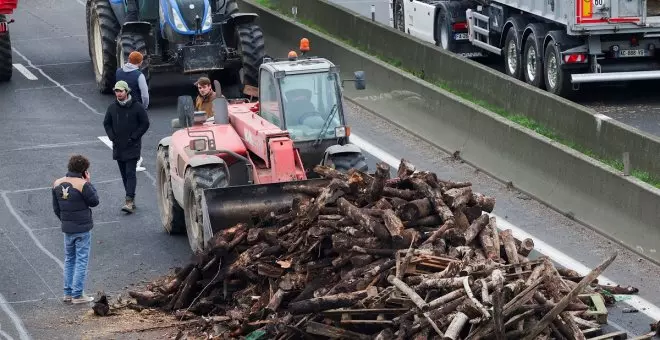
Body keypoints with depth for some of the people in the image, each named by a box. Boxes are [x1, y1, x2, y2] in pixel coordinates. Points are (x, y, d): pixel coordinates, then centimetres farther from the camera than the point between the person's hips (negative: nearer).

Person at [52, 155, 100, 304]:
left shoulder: (57, 184, 2)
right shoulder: (82, 184, -18)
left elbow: (56, 208, 9)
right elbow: (94, 201, -8)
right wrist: (89, 183, -3)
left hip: (67, 228, 6)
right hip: (83, 228, -6)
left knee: (69, 260, 17)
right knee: (81, 261, 1)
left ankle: (68, 293, 19)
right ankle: (77, 295, 2)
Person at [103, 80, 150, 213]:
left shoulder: (136, 107, -7)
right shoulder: (112, 107, 5)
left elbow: (145, 124, -3)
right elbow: (106, 123, 16)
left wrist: (134, 137, -10)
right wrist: (112, 137, 0)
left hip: (132, 146, -5)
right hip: (118, 147, 5)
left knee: (130, 173, -13)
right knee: (124, 175, 9)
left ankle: (129, 202, -20)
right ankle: (131, 200, 17)